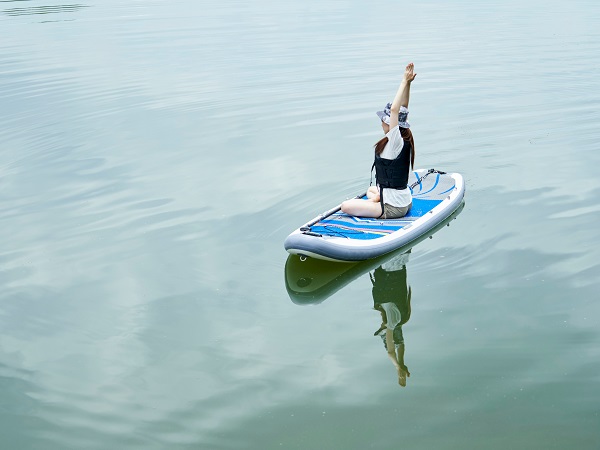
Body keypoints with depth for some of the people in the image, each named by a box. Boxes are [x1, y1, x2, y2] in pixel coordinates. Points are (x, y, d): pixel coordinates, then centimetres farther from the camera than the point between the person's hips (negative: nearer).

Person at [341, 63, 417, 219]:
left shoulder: (396, 142, -22)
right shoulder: (405, 141, 1)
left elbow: (395, 109, -32)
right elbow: (403, 109, 4)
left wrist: (405, 81, -25)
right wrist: (407, 83, -2)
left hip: (394, 209, -9)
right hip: (406, 202, 9)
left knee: (346, 206, -9)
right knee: (371, 190, 38)